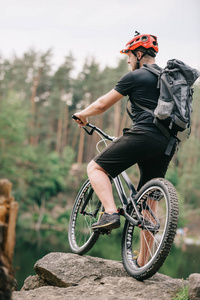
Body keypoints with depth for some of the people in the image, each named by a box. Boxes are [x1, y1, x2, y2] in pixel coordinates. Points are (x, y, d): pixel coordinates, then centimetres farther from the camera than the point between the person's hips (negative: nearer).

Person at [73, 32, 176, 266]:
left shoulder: (135, 77, 1)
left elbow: (103, 104, 7)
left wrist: (82, 114, 24)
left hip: (143, 135, -8)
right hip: (167, 143, 8)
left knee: (95, 168, 2)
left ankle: (111, 213, -19)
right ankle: (142, 261, 14)